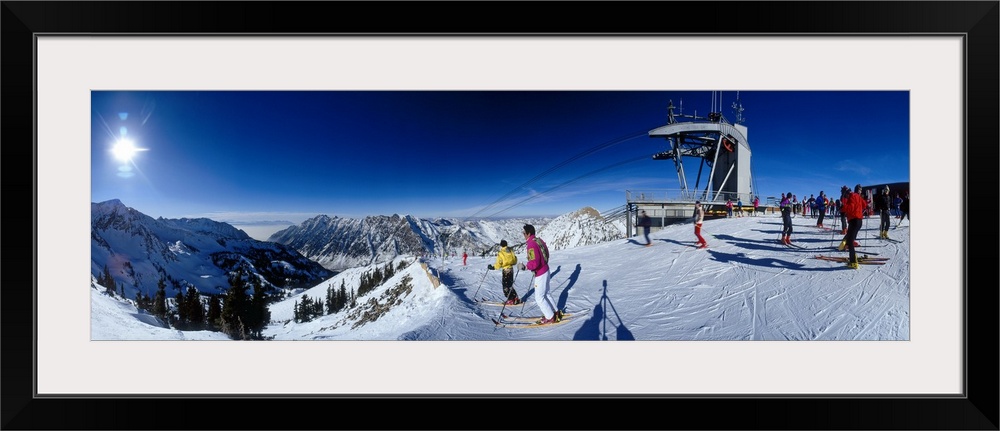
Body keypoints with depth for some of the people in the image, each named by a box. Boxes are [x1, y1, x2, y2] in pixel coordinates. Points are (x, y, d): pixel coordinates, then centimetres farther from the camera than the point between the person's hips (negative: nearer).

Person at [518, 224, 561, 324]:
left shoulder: (531, 245, -24)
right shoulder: (539, 240, 4)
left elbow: (534, 263, -30)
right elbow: (546, 253, 15)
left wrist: (525, 266, -17)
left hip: (540, 274, -9)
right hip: (545, 270, 9)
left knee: (539, 298, 4)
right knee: (546, 293, 23)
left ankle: (550, 318, 12)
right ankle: (555, 312, 32)